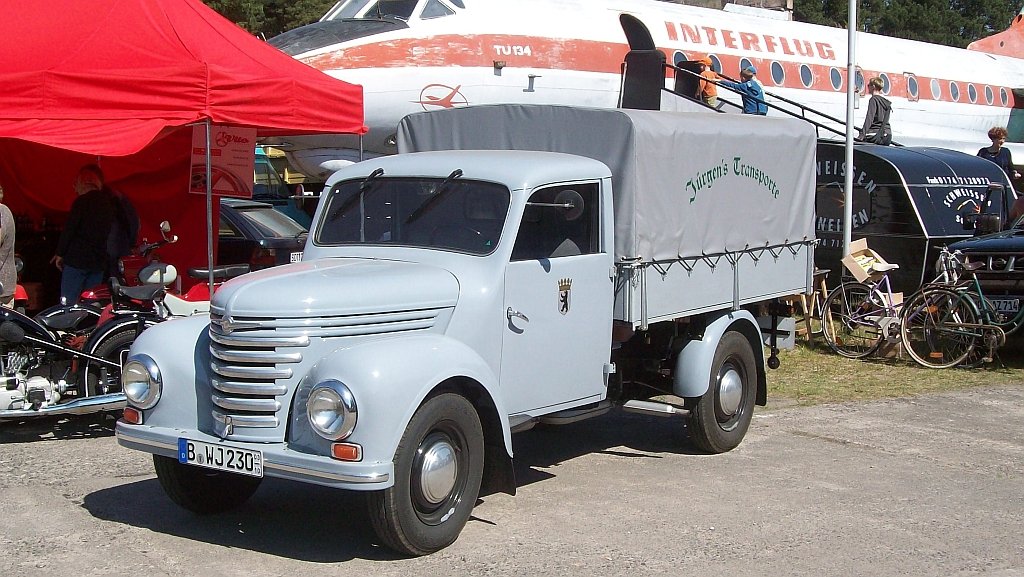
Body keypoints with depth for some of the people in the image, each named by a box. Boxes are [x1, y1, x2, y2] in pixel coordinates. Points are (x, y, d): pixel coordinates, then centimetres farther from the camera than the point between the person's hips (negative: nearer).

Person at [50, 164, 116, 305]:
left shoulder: (82, 201, -10)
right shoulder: (108, 202, 10)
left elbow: (69, 229, -11)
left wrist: (60, 253, -2)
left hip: (77, 258, -7)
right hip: (99, 261, 7)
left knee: (68, 303, -5)